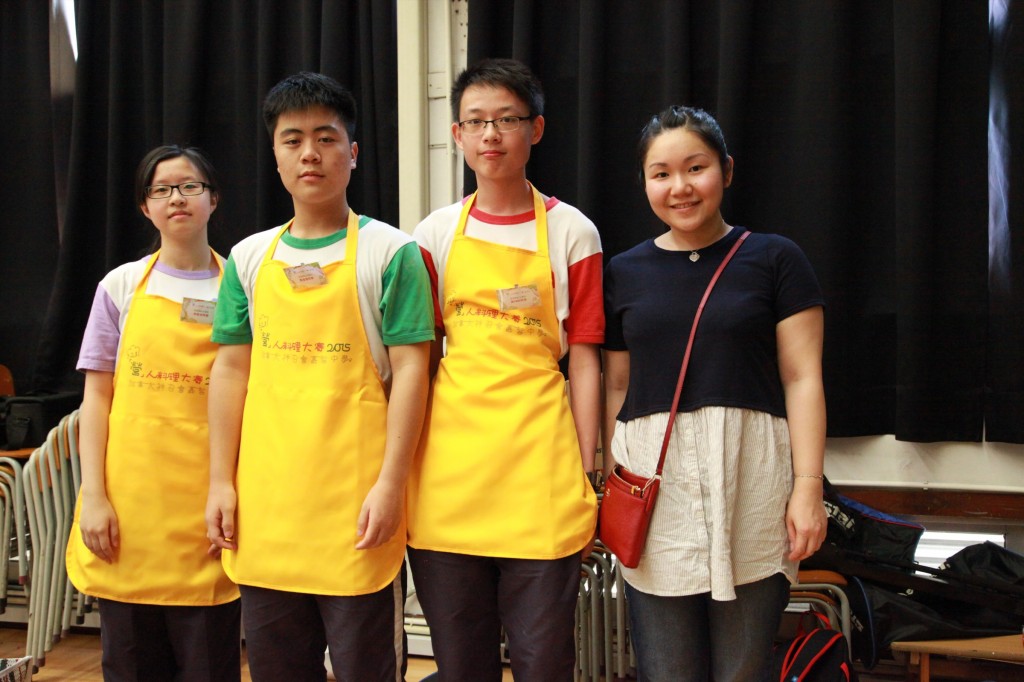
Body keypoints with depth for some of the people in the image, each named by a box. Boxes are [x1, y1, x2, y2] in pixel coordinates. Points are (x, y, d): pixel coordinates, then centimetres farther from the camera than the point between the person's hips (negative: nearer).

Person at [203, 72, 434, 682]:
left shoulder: (389, 250, -2)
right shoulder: (250, 256, 11)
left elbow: (409, 369, -6)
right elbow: (231, 370, 12)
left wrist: (390, 483, -12)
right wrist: (222, 482, 7)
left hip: (355, 505, -4)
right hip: (265, 503, 5)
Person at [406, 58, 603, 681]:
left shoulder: (570, 231, 3)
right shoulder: (437, 233, 9)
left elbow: (584, 361, 2)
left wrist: (587, 478, -1)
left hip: (538, 464, -2)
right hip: (448, 466, 2)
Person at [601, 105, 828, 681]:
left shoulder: (774, 259, 3)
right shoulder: (625, 273, 11)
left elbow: (802, 378, 0)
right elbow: (617, 388, 14)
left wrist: (808, 484, -7)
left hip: (750, 481, -2)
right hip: (653, 483, 2)